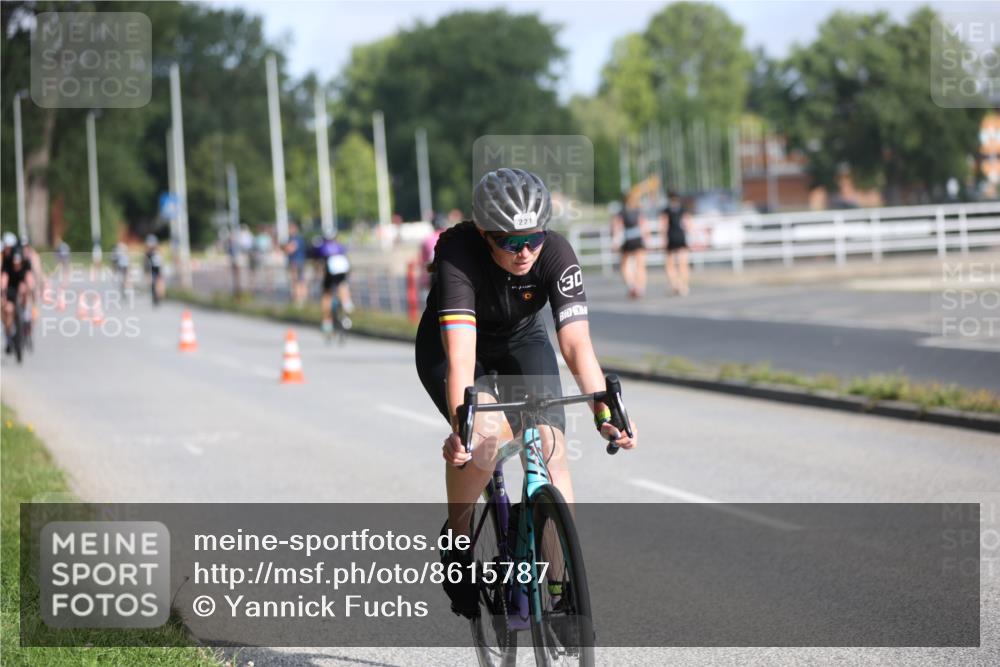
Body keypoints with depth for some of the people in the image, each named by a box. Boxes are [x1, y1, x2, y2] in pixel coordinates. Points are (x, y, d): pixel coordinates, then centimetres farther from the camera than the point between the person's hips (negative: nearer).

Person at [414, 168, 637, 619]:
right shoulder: (457, 252, -35)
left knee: (550, 447, -17)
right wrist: (461, 425, -58)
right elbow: (461, 353, -45)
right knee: (486, 431, -31)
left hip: (522, 343, 3)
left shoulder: (556, 253, -28)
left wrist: (604, 414, -49)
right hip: (447, 345, -3)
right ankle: (456, 538, -7)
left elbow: (577, 343, -35)